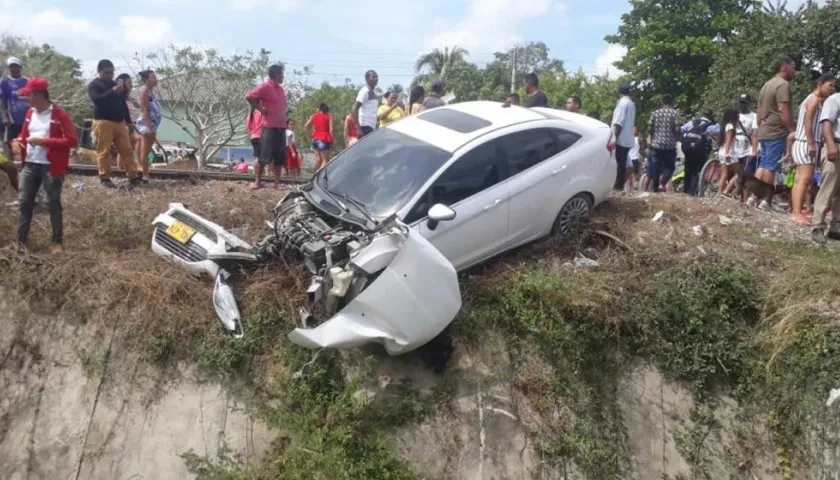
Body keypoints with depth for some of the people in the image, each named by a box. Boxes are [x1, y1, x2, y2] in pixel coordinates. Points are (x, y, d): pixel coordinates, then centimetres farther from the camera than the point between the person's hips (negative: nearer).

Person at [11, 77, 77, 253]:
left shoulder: (60, 114, -9)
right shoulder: (30, 113, 12)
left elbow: (71, 141, -15)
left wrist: (44, 141, -19)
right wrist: (18, 141, 0)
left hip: (51, 167, -6)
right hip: (29, 165, 6)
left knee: (53, 203, 2)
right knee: (24, 202, 6)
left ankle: (57, 242, 12)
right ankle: (21, 241, 15)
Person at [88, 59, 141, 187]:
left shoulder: (115, 84, 20)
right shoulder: (94, 85, -2)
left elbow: (123, 103, 24)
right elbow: (97, 100, -21)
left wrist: (128, 121, 20)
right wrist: (113, 91, -30)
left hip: (119, 122, 6)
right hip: (103, 122, -6)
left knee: (127, 150, 2)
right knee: (104, 151, -6)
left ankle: (133, 177, 4)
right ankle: (105, 178, -1)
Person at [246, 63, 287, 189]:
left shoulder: (281, 89, 16)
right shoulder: (265, 86, -8)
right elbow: (249, 97, -16)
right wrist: (261, 109, -13)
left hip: (281, 127, 7)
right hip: (269, 127, -7)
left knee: (280, 158, 7)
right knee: (264, 156, -5)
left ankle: (277, 183, 12)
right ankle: (257, 181, 3)